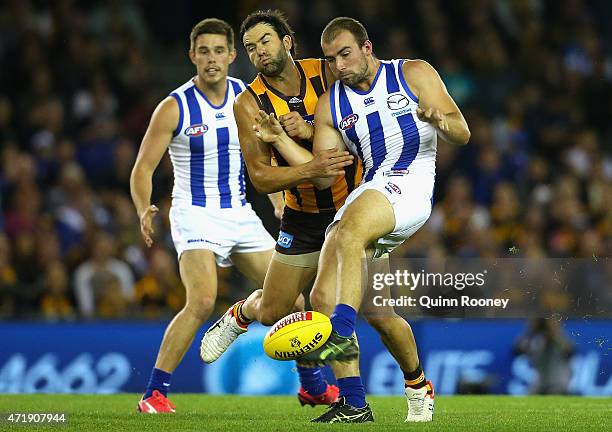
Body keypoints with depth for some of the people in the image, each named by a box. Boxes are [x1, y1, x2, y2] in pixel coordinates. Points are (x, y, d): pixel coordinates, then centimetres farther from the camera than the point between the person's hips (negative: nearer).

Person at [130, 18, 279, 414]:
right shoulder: (174, 108, -12)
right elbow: (143, 169, -11)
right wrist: (144, 210, -28)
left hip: (241, 213, 5)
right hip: (195, 214, -5)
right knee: (202, 301, -25)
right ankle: (155, 393, -19)